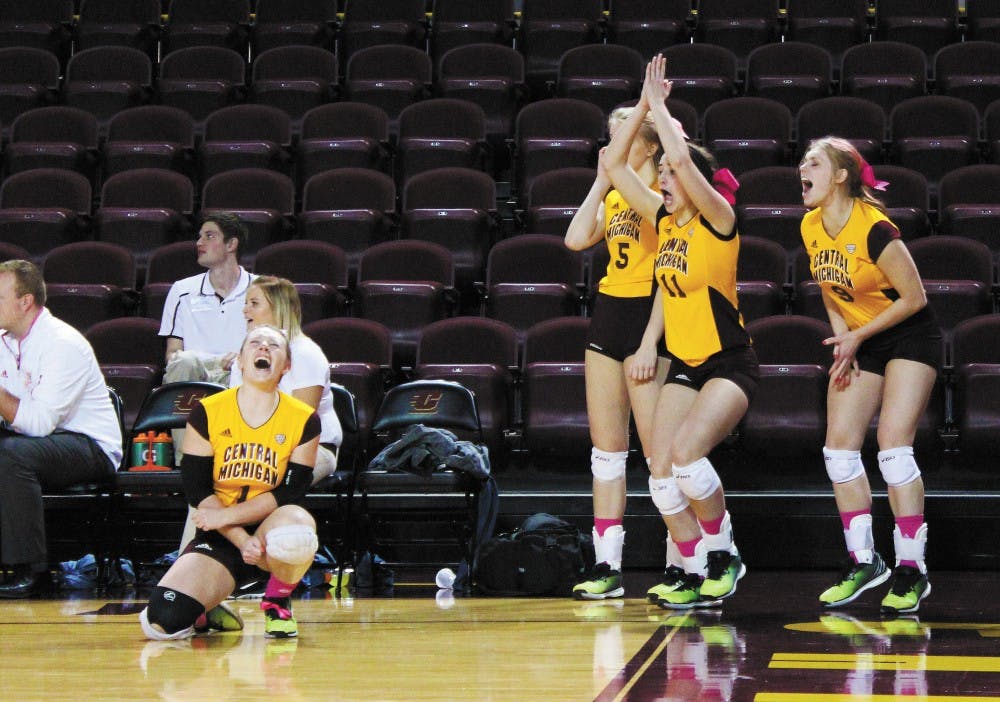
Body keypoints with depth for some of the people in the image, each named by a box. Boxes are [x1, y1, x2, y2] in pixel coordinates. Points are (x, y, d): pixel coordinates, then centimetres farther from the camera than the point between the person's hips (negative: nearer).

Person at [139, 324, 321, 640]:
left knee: (295, 528, -39)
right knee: (162, 621, -23)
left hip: (271, 528, 0)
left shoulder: (304, 420, -3)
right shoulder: (206, 413, -2)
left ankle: (277, 603, -5)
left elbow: (290, 492, -7)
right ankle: (208, 613, 16)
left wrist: (226, 515, -16)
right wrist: (241, 540, -17)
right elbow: (196, 489, -5)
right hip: (219, 536, 0)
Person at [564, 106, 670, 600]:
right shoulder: (613, 196, 15)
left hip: (647, 317, -8)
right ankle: (608, 566, 10)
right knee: (606, 447, 7)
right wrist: (600, 182, 4)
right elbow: (577, 239, 2)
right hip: (607, 315, 8)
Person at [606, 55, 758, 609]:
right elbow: (614, 164, 7)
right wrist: (644, 104, 2)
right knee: (661, 469, -5)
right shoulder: (665, 221, 6)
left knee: (686, 453, -24)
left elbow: (682, 157, -29)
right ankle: (695, 573, 6)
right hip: (683, 364, 7)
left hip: (728, 364, -7)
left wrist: (659, 105, -16)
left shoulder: (718, 218, -12)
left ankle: (723, 552, -2)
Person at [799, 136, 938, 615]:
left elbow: (913, 298, -19)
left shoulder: (873, 229, -26)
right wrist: (842, 339, -2)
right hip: (859, 342, 7)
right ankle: (863, 561, 10)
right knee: (839, 448, -1)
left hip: (909, 337, -7)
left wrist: (857, 337, -15)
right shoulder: (811, 227, -4)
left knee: (893, 446, -16)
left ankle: (911, 571, -9)